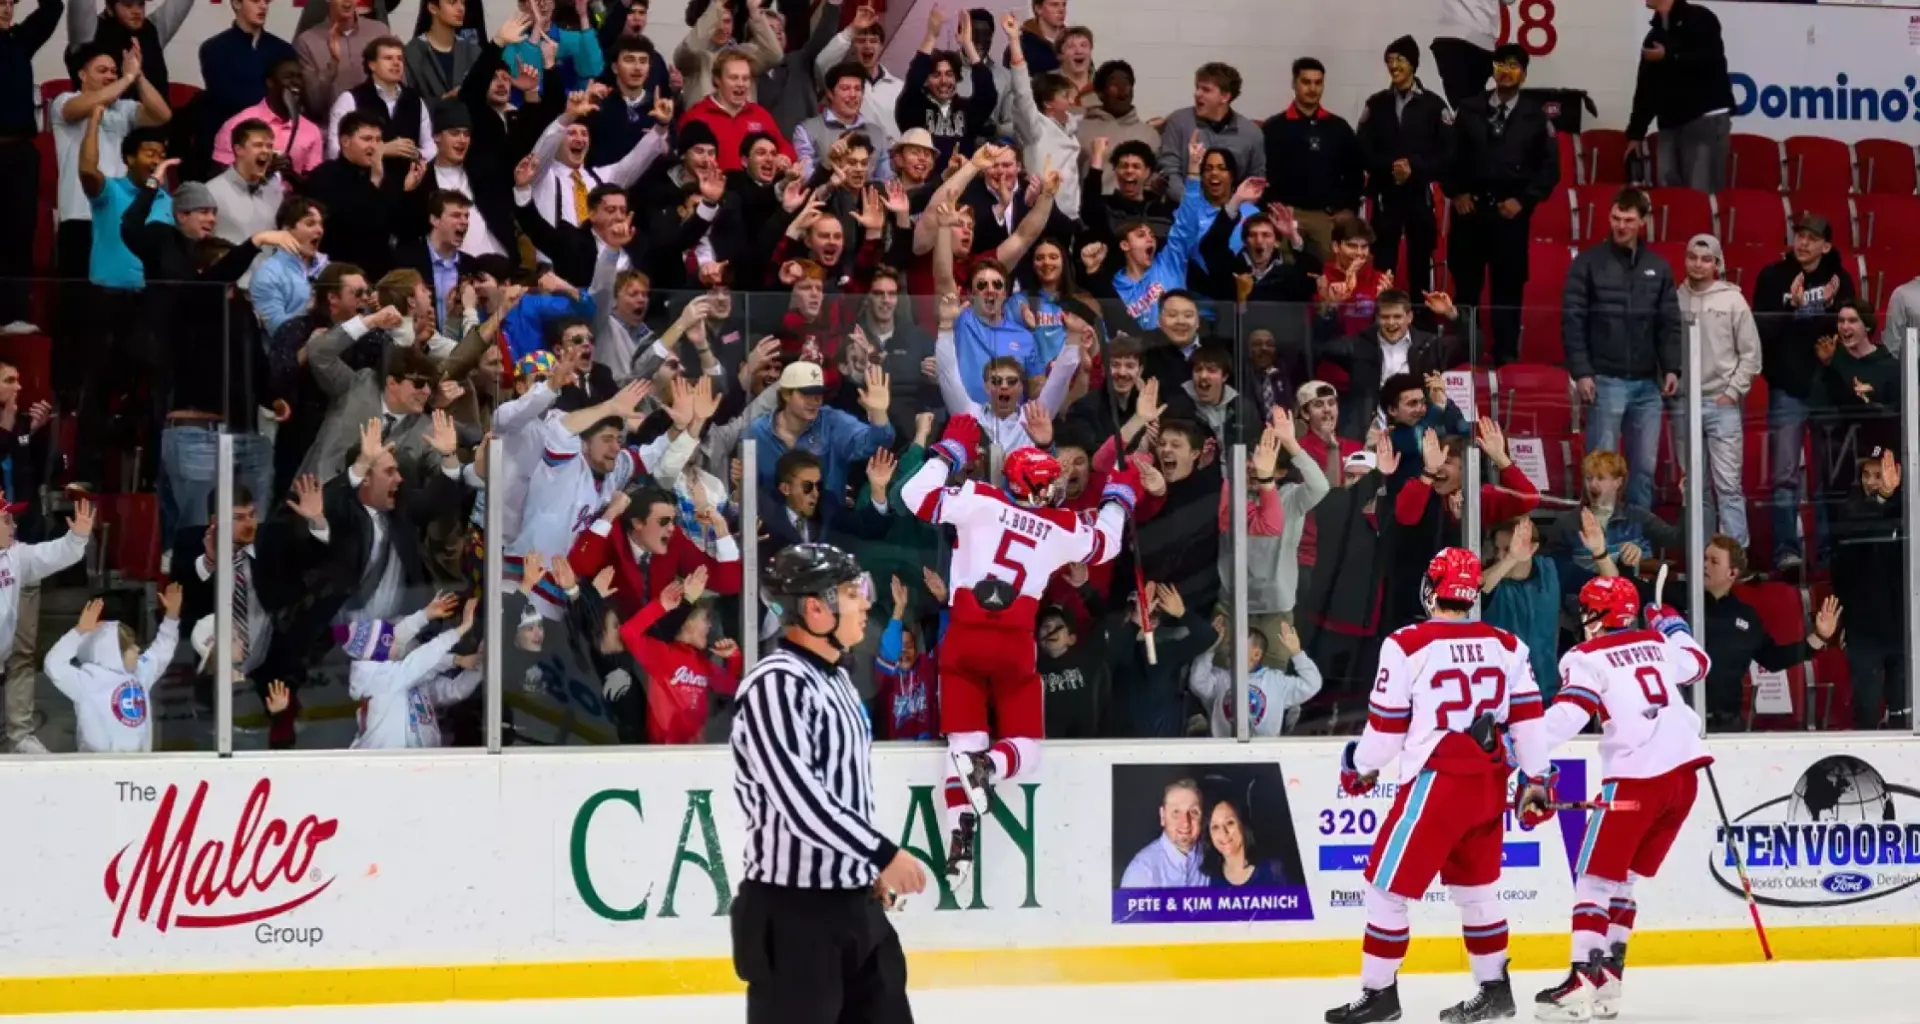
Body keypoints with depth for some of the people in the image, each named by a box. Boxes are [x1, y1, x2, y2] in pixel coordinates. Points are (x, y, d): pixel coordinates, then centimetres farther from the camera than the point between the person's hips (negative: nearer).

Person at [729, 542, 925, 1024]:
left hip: (854, 903, 10)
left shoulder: (836, 679, 14)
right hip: (793, 912, -10)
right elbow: (801, 799, -26)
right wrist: (883, 854, -22)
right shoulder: (775, 684, -18)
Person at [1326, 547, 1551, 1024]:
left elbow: (1387, 723, -4)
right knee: (1475, 886, 20)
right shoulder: (1507, 646, 7)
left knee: (1387, 883, 4)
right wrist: (1534, 780, 16)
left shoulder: (1406, 645, -9)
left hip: (1438, 783, -6)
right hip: (1490, 785, 6)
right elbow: (1528, 717, 7)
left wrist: (1361, 767, 13)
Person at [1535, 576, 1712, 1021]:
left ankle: (1583, 981, -14)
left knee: (1596, 875, -2)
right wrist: (1673, 626, 50)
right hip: (1683, 771, 7)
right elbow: (1697, 665, 34)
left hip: (1636, 776, -7)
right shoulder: (1656, 643, 15)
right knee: (1624, 876, 15)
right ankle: (1607, 979, 11)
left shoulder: (1586, 657, -4)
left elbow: (1568, 714, -17)